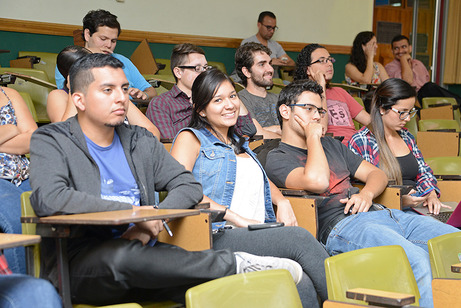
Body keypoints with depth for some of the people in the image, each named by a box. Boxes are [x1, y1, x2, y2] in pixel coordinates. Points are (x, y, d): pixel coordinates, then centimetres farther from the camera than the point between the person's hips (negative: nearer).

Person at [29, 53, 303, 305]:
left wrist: (152, 222, -11)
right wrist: (133, 213, -16)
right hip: (80, 263, -3)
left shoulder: (140, 142, 17)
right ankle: (237, 264, -27)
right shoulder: (51, 141, 1)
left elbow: (189, 186, 11)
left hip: (139, 255, 4)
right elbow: (49, 199, -18)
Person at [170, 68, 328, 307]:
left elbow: (262, 181, 37)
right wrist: (235, 218, -13)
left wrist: (282, 202, 11)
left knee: (303, 284, -27)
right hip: (216, 237, -6)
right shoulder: (191, 138, 8)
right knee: (299, 237, -29)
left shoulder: (238, 143, 32)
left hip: (259, 236, 6)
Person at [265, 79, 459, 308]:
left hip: (379, 212, 8)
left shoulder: (330, 145, 28)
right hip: (341, 225, -8)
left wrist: (367, 194, 2)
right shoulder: (277, 159, 5)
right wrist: (312, 136, 0)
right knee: (416, 260, -34)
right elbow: (318, 182, -16)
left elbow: (377, 174, 26)